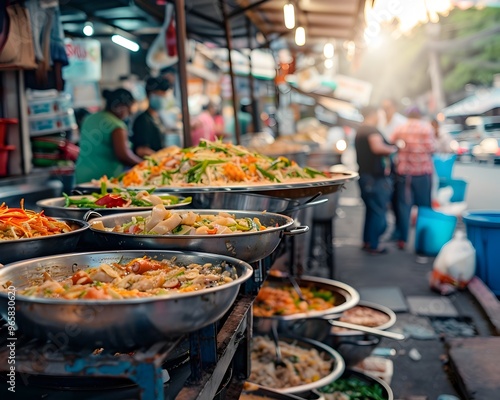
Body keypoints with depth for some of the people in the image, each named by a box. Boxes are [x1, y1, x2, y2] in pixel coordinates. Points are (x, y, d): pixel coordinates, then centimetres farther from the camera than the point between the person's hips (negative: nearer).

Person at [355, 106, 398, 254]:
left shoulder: (359, 132, 18)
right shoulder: (372, 130, -14)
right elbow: (377, 147, -32)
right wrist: (392, 149, -15)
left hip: (364, 174, 10)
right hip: (376, 177, -10)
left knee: (371, 209, 18)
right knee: (379, 211, -3)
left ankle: (367, 241, 24)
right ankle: (373, 245, 0)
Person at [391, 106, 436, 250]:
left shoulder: (400, 128, 4)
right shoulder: (426, 127, -1)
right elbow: (431, 148, -10)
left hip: (403, 172, 1)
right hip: (423, 172, -1)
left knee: (404, 205, 4)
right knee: (424, 205, 8)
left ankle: (402, 239, 3)